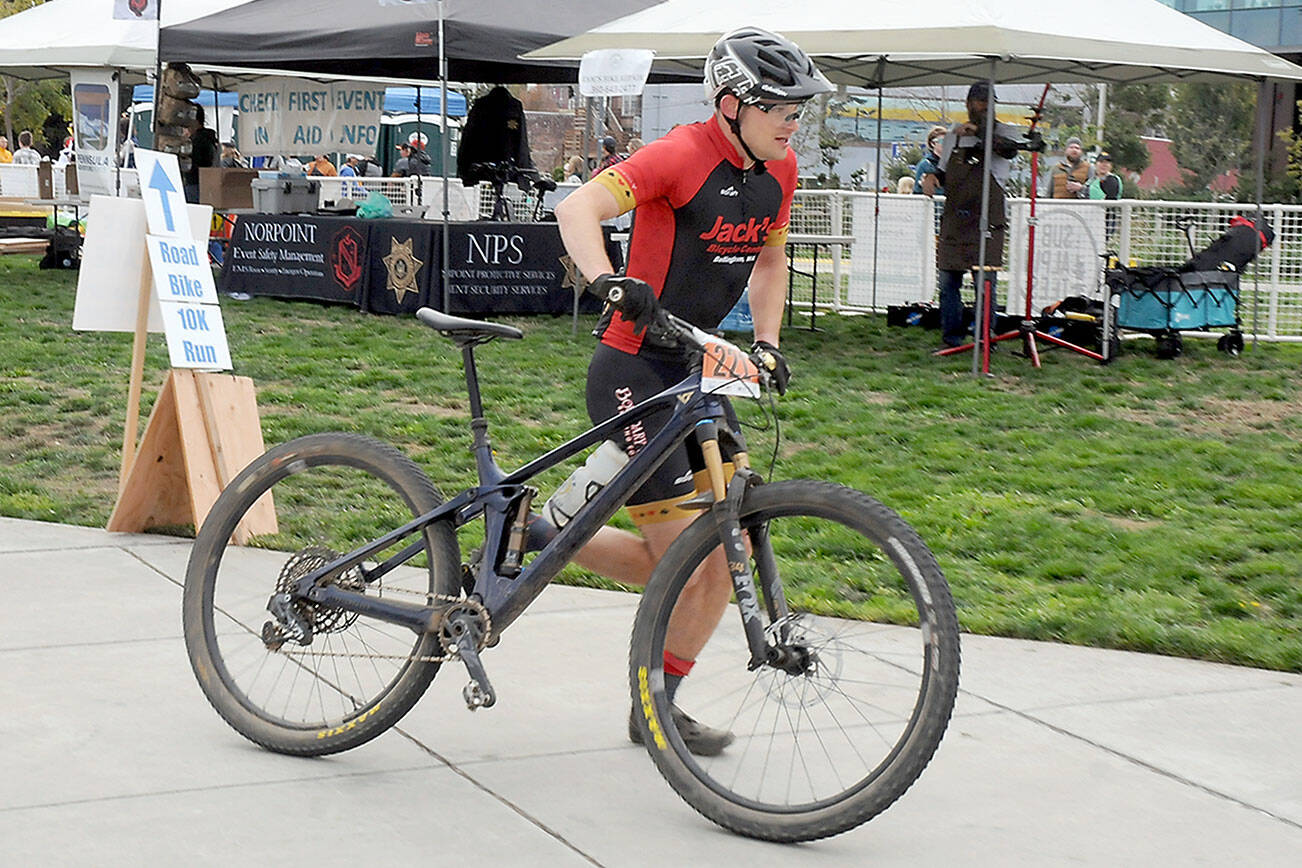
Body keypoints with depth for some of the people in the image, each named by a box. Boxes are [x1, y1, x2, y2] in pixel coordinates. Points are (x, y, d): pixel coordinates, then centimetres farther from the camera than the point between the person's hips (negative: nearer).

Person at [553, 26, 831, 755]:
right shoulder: (683, 154, -18)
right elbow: (578, 209, -29)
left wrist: (767, 344, 10)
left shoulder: (779, 169, 6)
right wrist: (608, 280, -47)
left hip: (696, 370, 8)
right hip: (631, 372, -8)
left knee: (730, 553, 4)